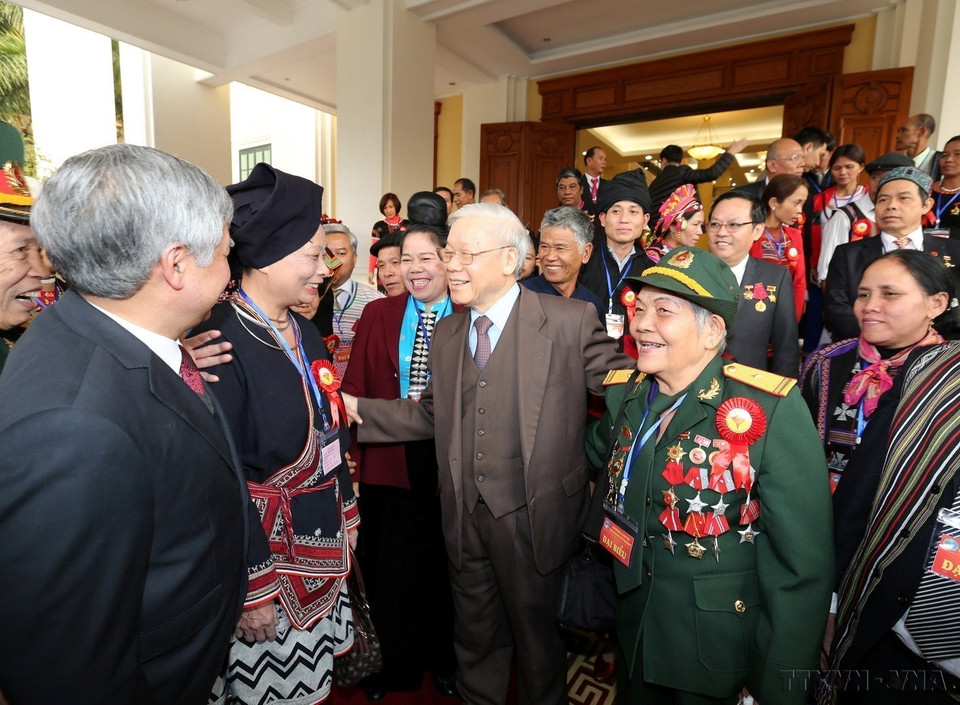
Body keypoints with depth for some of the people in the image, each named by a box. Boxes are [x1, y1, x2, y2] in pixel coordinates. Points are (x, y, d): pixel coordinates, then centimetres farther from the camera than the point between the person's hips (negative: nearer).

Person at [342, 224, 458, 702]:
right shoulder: (377, 314, 2)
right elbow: (355, 388, -2)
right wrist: (353, 457, -9)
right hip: (388, 460, 1)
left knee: (445, 565, 17)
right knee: (389, 568, 16)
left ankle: (443, 659, 44)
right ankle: (392, 663, 43)